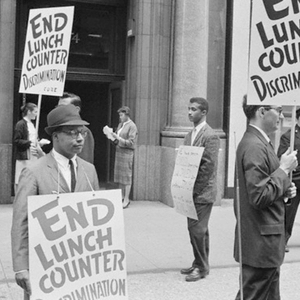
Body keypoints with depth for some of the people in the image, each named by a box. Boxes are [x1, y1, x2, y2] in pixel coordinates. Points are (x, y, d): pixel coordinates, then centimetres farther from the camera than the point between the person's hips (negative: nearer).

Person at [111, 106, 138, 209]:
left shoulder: (132, 126, -9)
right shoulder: (120, 125, 14)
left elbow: (130, 143, -15)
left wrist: (118, 138, -18)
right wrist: (112, 137, -1)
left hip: (127, 153, -8)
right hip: (118, 151, 8)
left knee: (126, 176, -5)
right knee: (120, 175, 9)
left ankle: (126, 200, -1)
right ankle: (122, 197, 17)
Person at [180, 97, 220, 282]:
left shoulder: (210, 136, -14)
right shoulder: (191, 134, 12)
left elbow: (209, 166, -18)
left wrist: (195, 188, -16)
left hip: (203, 192, -8)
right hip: (192, 190, 8)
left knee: (197, 230, -5)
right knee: (199, 229, 15)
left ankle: (201, 267, 8)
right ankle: (200, 264, 25)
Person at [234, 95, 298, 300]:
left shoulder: (259, 143, 12)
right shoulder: (255, 147, -20)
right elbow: (259, 197, -24)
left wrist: (285, 189, 4)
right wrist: (284, 169, -16)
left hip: (267, 241, 10)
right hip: (260, 244, -10)